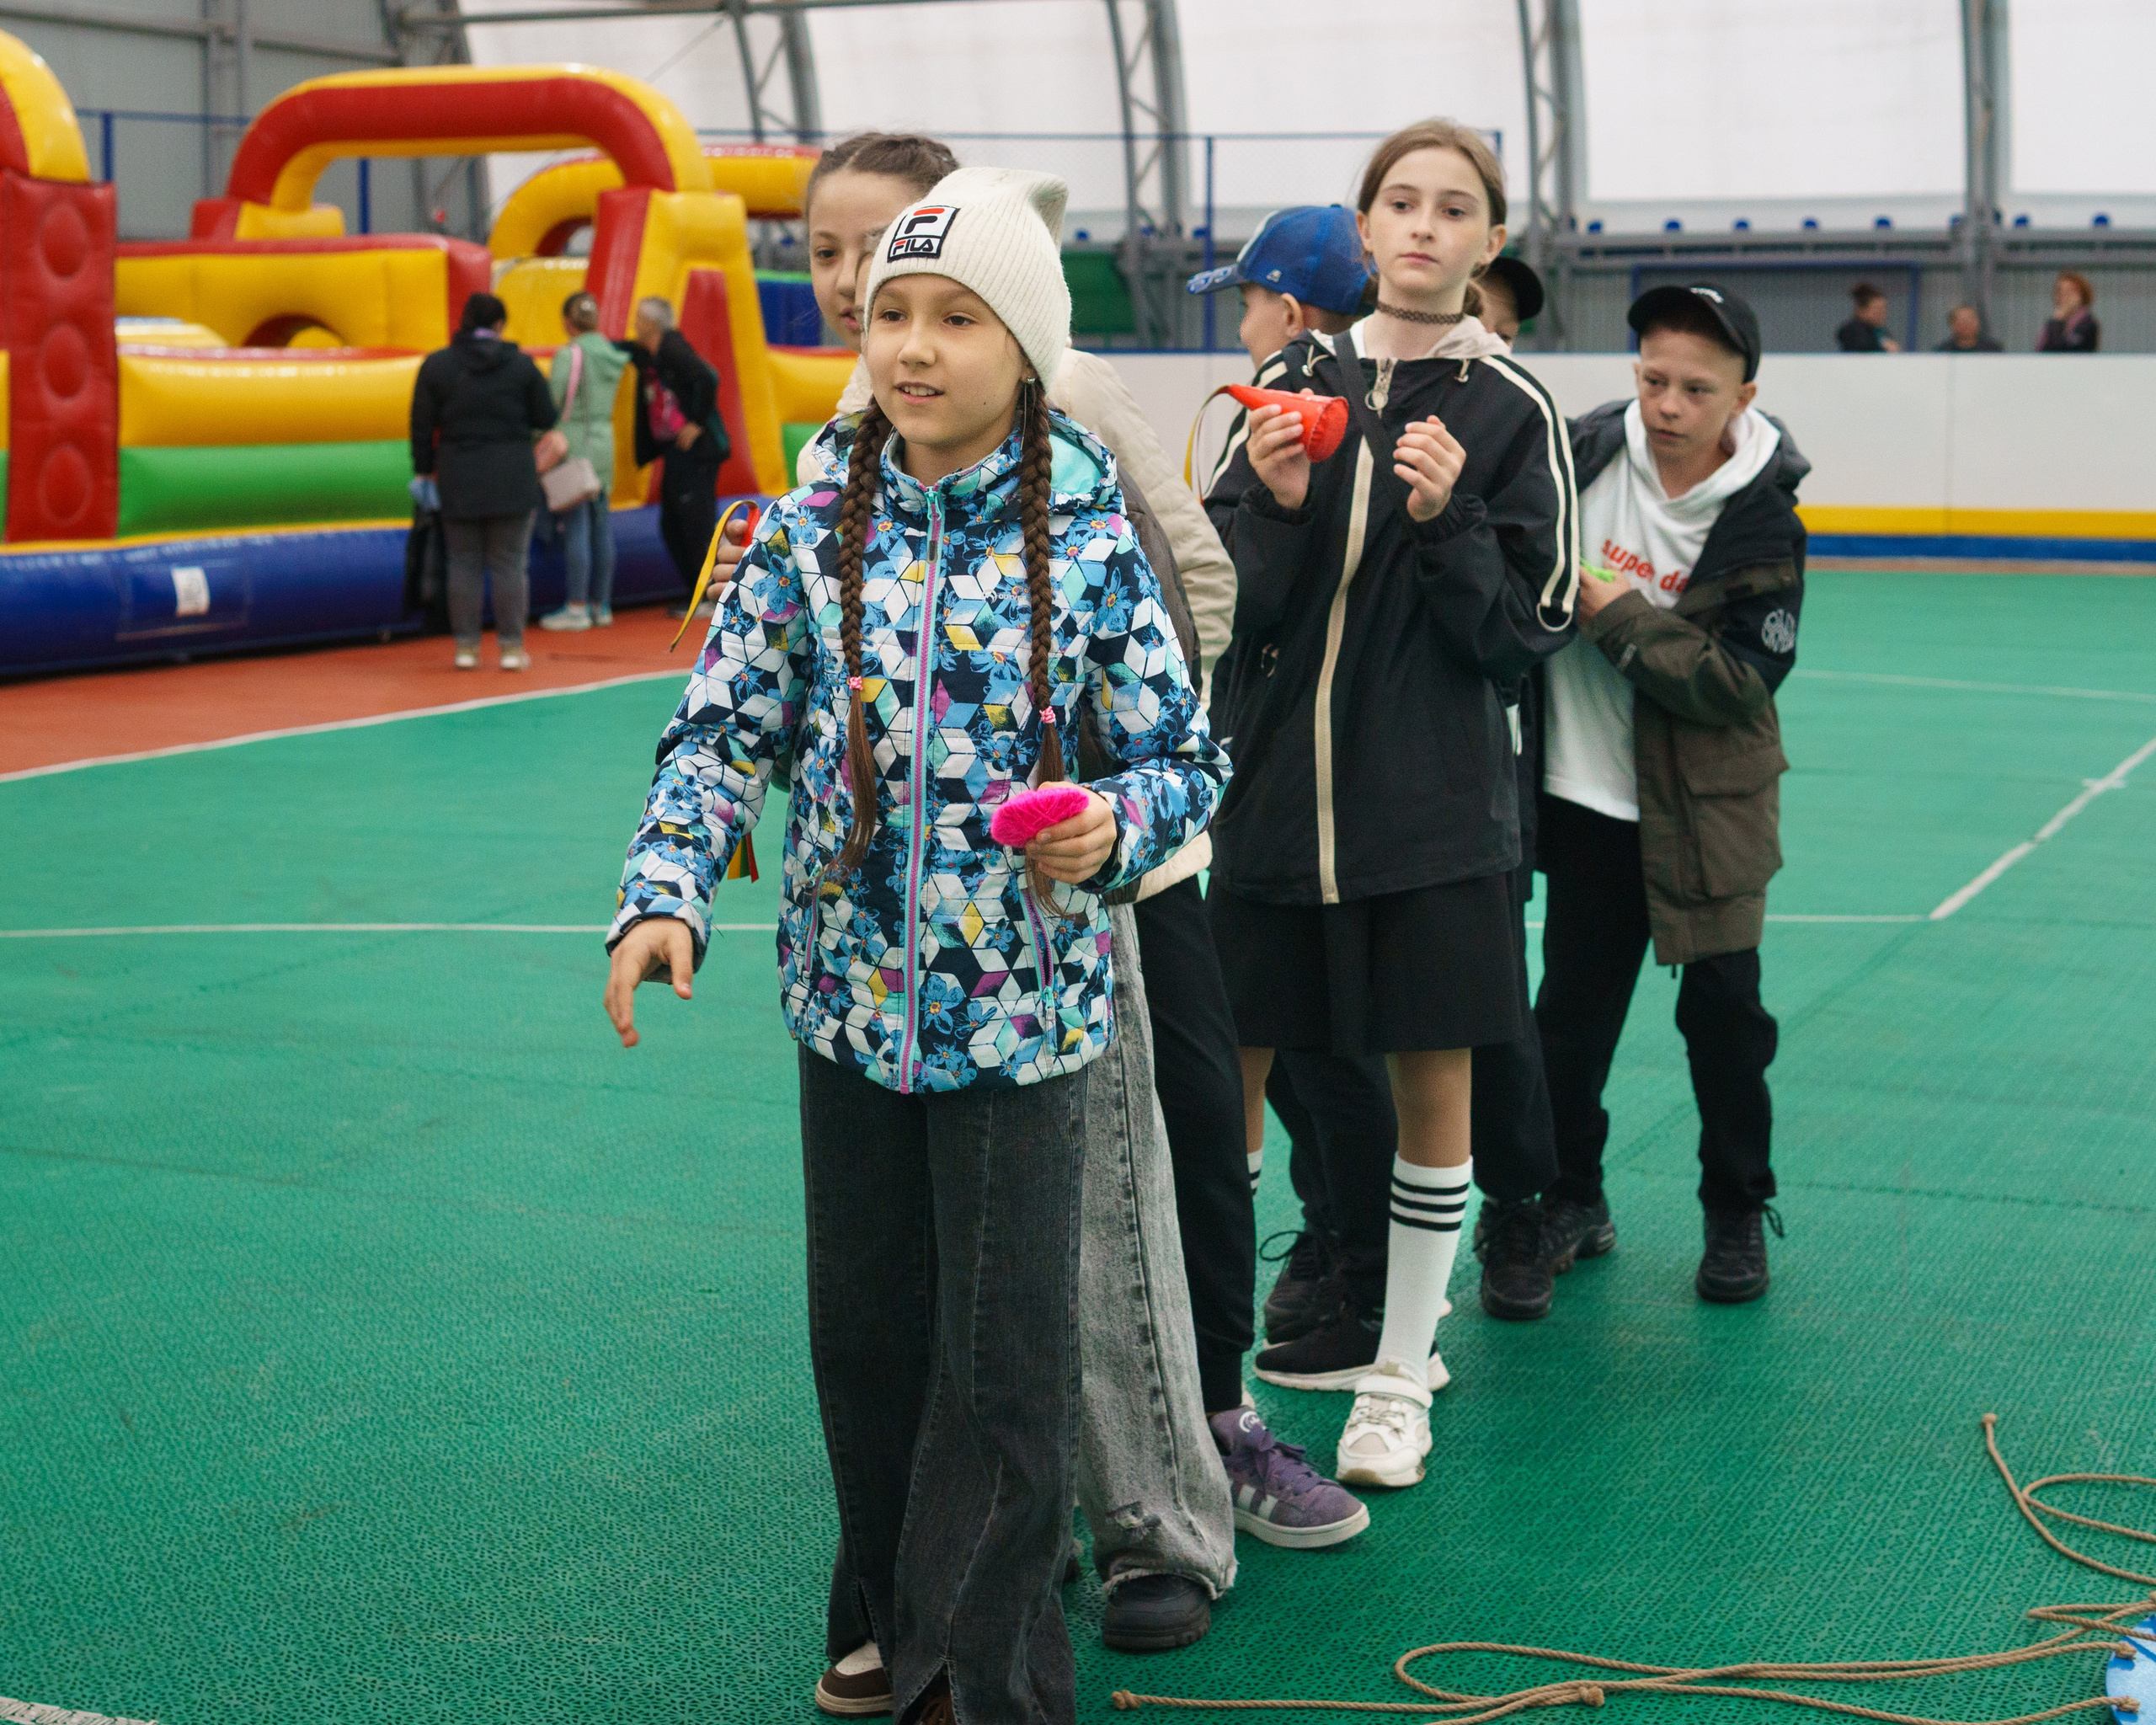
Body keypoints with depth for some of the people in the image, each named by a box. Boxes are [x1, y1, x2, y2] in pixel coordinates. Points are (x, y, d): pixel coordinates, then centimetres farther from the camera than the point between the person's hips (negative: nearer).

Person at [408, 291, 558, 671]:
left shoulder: (436, 365, 0)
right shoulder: (521, 365, -3)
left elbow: (422, 425, 0)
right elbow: (546, 419, 1)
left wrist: (423, 469, 9)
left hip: (457, 480, 1)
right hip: (512, 479, -1)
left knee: (464, 564, 7)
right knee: (508, 564, 4)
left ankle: (466, 647, 7)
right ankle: (512, 647, 4)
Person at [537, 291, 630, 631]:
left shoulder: (569, 354, -12)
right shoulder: (611, 355, 8)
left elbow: (551, 402, -15)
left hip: (573, 446, -7)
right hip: (604, 444, 7)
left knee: (575, 528, -5)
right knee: (601, 527, 9)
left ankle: (577, 608, -4)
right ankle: (601, 606, 14)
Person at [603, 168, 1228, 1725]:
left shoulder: (1087, 539, -8)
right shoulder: (813, 526, -2)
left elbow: (1189, 757, -3)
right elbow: (729, 724, -1)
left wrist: (1117, 825, -24)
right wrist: (668, 893, -15)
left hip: (1021, 1007, -3)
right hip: (851, 996, 3)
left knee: (1005, 1356, 3)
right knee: (863, 1330, 15)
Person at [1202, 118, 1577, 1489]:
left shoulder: (1512, 411, -1)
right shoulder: (1297, 383, 5)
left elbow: (1526, 636, -4)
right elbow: (1231, 609, 3)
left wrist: (1447, 523, -17)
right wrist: (1275, 507, -14)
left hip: (1435, 814, -2)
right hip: (1272, 795, 2)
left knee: (1432, 1091, 6)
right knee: (1224, 1081, 5)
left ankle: (1400, 1374, 23)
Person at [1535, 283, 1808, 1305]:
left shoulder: (1760, 523, -13)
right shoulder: (1588, 451, -5)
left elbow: (1744, 680, -19)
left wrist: (1618, 616, -21)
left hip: (1704, 805, -3)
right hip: (1587, 796, 3)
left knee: (1723, 1009, 2)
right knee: (1572, 1010, 8)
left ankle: (1737, 1218, 20)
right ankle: (1572, 1201, 27)